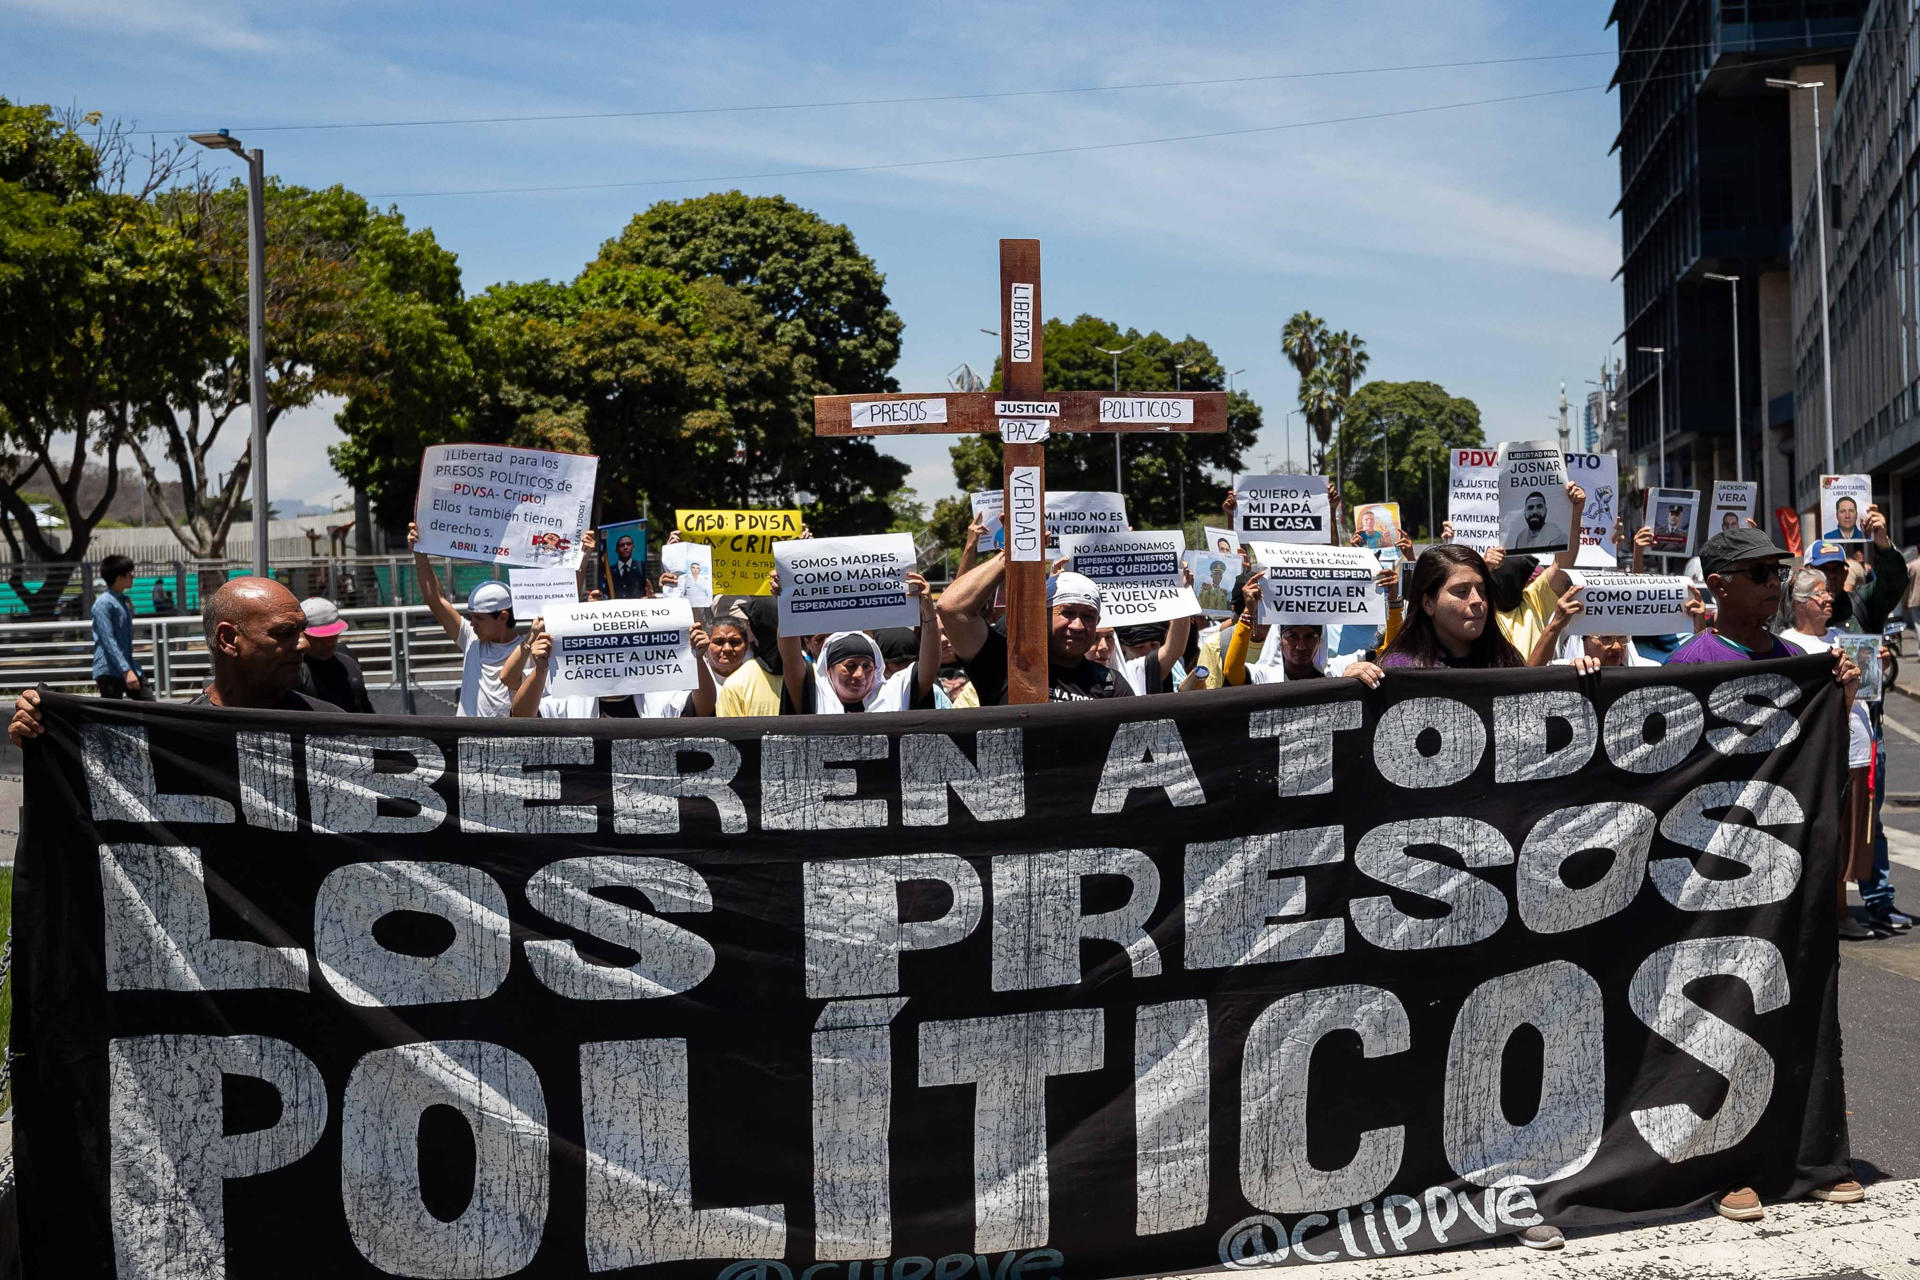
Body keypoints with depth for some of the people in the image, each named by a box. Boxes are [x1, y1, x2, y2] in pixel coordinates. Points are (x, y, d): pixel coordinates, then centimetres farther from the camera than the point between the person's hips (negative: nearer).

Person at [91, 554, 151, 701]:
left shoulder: (124, 601, 16)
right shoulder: (104, 603, -12)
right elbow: (108, 641, -20)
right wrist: (126, 670, -25)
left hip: (129, 667, 9)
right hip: (109, 671, -9)